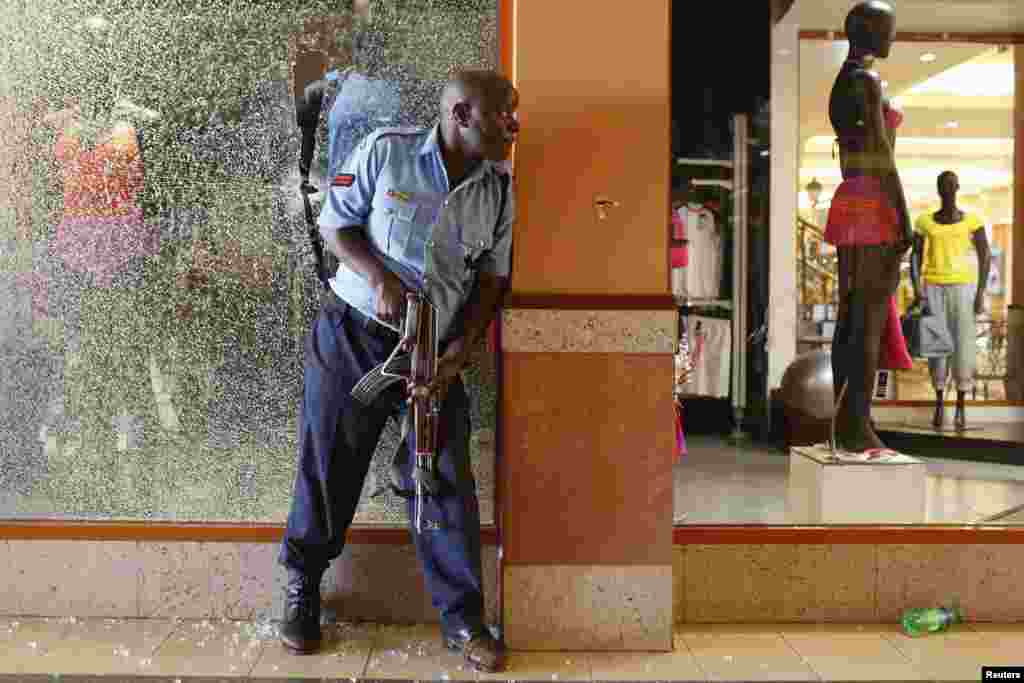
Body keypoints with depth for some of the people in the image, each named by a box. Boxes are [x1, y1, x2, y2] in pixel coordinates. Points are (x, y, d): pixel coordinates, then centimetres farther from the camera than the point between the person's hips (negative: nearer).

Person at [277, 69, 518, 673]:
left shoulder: (499, 190, 4)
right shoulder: (386, 149, -7)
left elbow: (491, 277, 5)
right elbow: (335, 222, -1)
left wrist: (458, 353, -7)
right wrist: (380, 278, -18)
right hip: (354, 333, -2)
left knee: (447, 480, 0)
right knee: (329, 465, 6)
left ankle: (463, 618, 13)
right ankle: (303, 589, 29)